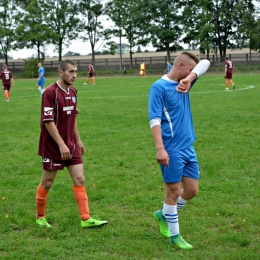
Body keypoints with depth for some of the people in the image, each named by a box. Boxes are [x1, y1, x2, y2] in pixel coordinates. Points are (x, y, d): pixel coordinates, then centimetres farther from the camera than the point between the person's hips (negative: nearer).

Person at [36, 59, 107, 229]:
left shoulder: (73, 91, 7)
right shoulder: (50, 92, -16)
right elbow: (48, 121, -20)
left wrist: (78, 140, 15)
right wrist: (61, 145, -22)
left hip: (71, 145, 7)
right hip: (53, 147, -7)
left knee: (80, 180, 2)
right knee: (47, 183, 6)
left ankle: (86, 219, 5)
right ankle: (40, 217, 25)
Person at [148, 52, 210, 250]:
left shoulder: (183, 83, 11)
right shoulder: (159, 87, -10)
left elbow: (205, 63, 9)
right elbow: (154, 120, -16)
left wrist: (190, 79, -11)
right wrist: (160, 149, -24)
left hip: (188, 147, 8)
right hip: (172, 149, -8)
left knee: (192, 190, 12)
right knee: (174, 192, 2)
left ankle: (164, 215, 34)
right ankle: (174, 236, 16)